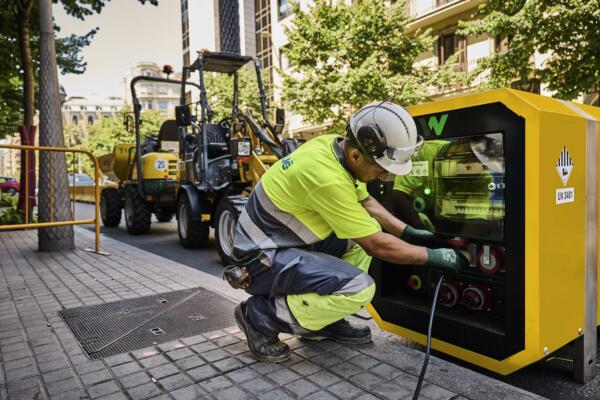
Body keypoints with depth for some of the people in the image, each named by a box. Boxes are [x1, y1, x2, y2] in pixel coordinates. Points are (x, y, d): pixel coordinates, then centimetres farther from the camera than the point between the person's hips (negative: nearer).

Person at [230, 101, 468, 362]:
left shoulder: (333, 144, -3)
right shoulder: (328, 177, -29)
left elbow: (366, 202, 13)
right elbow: (376, 246, -20)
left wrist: (409, 233, 8)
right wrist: (433, 256, -8)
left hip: (288, 240, 10)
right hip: (262, 258, -9)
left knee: (368, 228, 9)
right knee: (360, 289, -24)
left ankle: (323, 321, 14)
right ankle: (260, 315, -5)